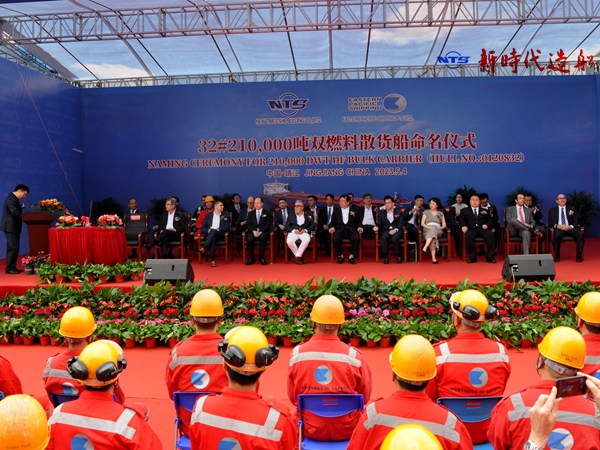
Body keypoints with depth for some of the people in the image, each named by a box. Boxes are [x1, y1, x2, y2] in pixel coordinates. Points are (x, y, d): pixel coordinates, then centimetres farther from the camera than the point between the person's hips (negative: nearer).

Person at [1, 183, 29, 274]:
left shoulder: (13, 198, 17)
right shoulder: (11, 198, -15)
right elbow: (15, 212, -25)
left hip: (13, 227, 11)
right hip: (11, 227, -11)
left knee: (12, 248, 12)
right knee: (13, 248, -9)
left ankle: (12, 267, 17)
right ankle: (9, 268, -5)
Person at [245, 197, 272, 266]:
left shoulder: (267, 213, 12)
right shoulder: (250, 213, 19)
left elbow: (268, 225, 1)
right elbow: (249, 225, 9)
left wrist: (261, 232, -14)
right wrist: (253, 231, -12)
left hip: (263, 232, -2)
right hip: (253, 232, 2)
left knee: (262, 238, -37)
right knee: (249, 239, -32)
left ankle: (261, 257, -24)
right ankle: (251, 258, -18)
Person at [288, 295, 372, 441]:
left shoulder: (298, 353, -15)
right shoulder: (353, 355, -17)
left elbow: (292, 397, -2)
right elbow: (365, 397, -3)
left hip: (310, 429, 0)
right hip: (347, 429, 0)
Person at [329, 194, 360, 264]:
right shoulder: (336, 211, 21)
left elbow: (358, 222, 16)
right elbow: (332, 222, 17)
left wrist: (359, 227, -5)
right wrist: (332, 227, -5)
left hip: (351, 230, -1)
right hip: (340, 230, 1)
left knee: (356, 238, -34)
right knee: (335, 239, -32)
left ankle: (351, 256, -17)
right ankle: (340, 256, -10)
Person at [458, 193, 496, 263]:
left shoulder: (484, 211, 25)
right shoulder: (465, 210, 21)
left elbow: (490, 221, 18)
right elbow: (461, 219, 8)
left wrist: (487, 225, -6)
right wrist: (463, 226, -14)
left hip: (482, 229, 1)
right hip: (471, 229, -1)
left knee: (491, 234, -30)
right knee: (468, 235, -36)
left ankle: (490, 256, -24)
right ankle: (472, 257, -28)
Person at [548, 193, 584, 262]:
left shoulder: (572, 209, 20)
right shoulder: (552, 210, 17)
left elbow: (576, 221, 10)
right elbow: (550, 223, 9)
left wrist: (570, 226, -13)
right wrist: (557, 226, -13)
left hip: (570, 228, 2)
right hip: (559, 228, -2)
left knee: (580, 234, -30)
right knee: (557, 235, -38)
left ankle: (579, 255, -22)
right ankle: (557, 255, -24)